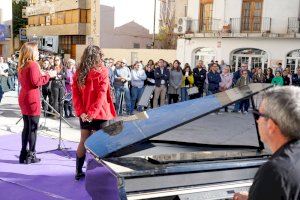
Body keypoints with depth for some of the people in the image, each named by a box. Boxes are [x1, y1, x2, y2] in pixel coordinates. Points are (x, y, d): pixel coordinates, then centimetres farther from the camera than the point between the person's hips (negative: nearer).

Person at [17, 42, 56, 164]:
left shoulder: (22, 65, 13)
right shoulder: (33, 64, -14)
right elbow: (36, 82, -21)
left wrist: (43, 75, 15)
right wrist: (48, 75, -11)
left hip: (23, 98, 9)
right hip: (32, 99, -9)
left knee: (26, 127, 13)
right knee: (33, 128, -1)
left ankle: (23, 155, 17)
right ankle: (30, 156, 4)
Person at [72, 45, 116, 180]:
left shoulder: (78, 74, 3)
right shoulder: (102, 72, -10)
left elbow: (75, 94, -2)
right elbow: (101, 95, -16)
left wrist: (81, 112, -5)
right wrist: (92, 112, -16)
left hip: (84, 115, 5)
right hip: (100, 114, -4)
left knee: (83, 141, 15)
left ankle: (79, 172, 22)